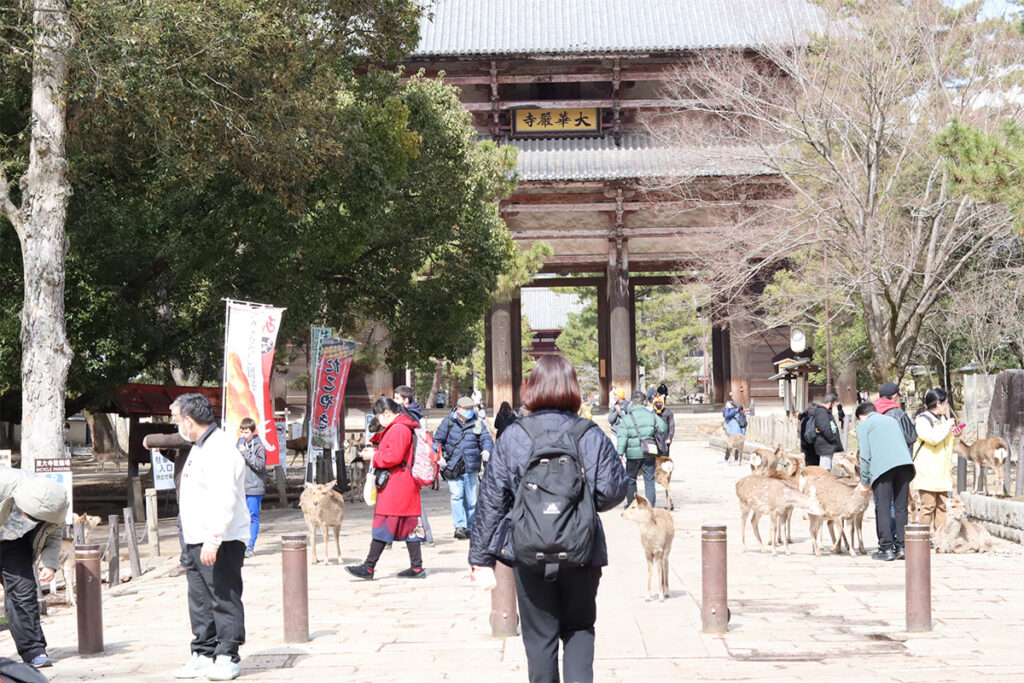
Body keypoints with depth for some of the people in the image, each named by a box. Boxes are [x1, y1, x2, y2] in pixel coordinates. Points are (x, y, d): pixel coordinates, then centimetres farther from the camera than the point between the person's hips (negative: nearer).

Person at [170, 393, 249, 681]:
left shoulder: (220, 450, -17)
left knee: (224, 600, -3)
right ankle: (204, 655, 19)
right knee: (200, 602, 12)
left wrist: (213, 540, -28)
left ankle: (227, 658, 3)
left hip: (220, 542, -10)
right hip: (197, 540, 10)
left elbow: (224, 500, -25)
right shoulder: (199, 448, 18)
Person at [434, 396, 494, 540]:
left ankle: (469, 527, 19)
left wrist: (487, 450, -26)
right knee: (456, 495, -14)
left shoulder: (478, 424, 6)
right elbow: (438, 440, 9)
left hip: (471, 468, 2)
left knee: (471, 499, 7)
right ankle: (459, 526, -14)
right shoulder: (449, 422, 4)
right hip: (453, 467, -2)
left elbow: (486, 438, -4)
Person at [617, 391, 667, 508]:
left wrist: (620, 454, -11)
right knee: (649, 480, 5)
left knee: (630, 479, 17)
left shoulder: (626, 418, -5)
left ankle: (631, 504, 27)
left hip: (633, 454, -1)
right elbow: (663, 428, -2)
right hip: (649, 454, 1)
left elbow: (622, 438, -10)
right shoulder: (651, 415, 0)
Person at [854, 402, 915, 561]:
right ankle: (901, 547, 6)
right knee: (901, 507, 7)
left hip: (882, 467, -5)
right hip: (905, 463, 5)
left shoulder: (863, 425, 14)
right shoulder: (892, 421, 29)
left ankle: (886, 548, -4)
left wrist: (864, 482, 11)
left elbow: (865, 455, 5)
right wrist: (908, 481, 29)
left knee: (882, 508, -2)